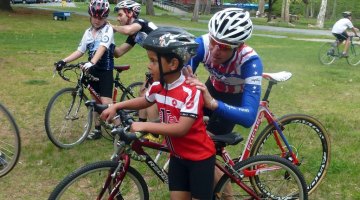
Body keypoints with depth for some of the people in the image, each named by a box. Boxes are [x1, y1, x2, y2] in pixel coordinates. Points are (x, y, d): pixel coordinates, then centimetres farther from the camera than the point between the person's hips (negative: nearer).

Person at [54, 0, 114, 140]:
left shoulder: (108, 29, -11)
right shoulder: (88, 32, 9)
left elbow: (102, 48, -27)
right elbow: (80, 51, 10)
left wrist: (91, 62, -42)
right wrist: (64, 61, -2)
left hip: (105, 70, -6)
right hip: (93, 70, 6)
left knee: (106, 103, -13)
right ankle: (97, 129, 25)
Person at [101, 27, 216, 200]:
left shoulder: (191, 91, -28)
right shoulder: (158, 86, -6)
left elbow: (181, 129, -33)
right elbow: (145, 101, 17)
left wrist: (144, 126, -32)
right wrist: (116, 106, 7)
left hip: (200, 157, -6)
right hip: (177, 155, 6)